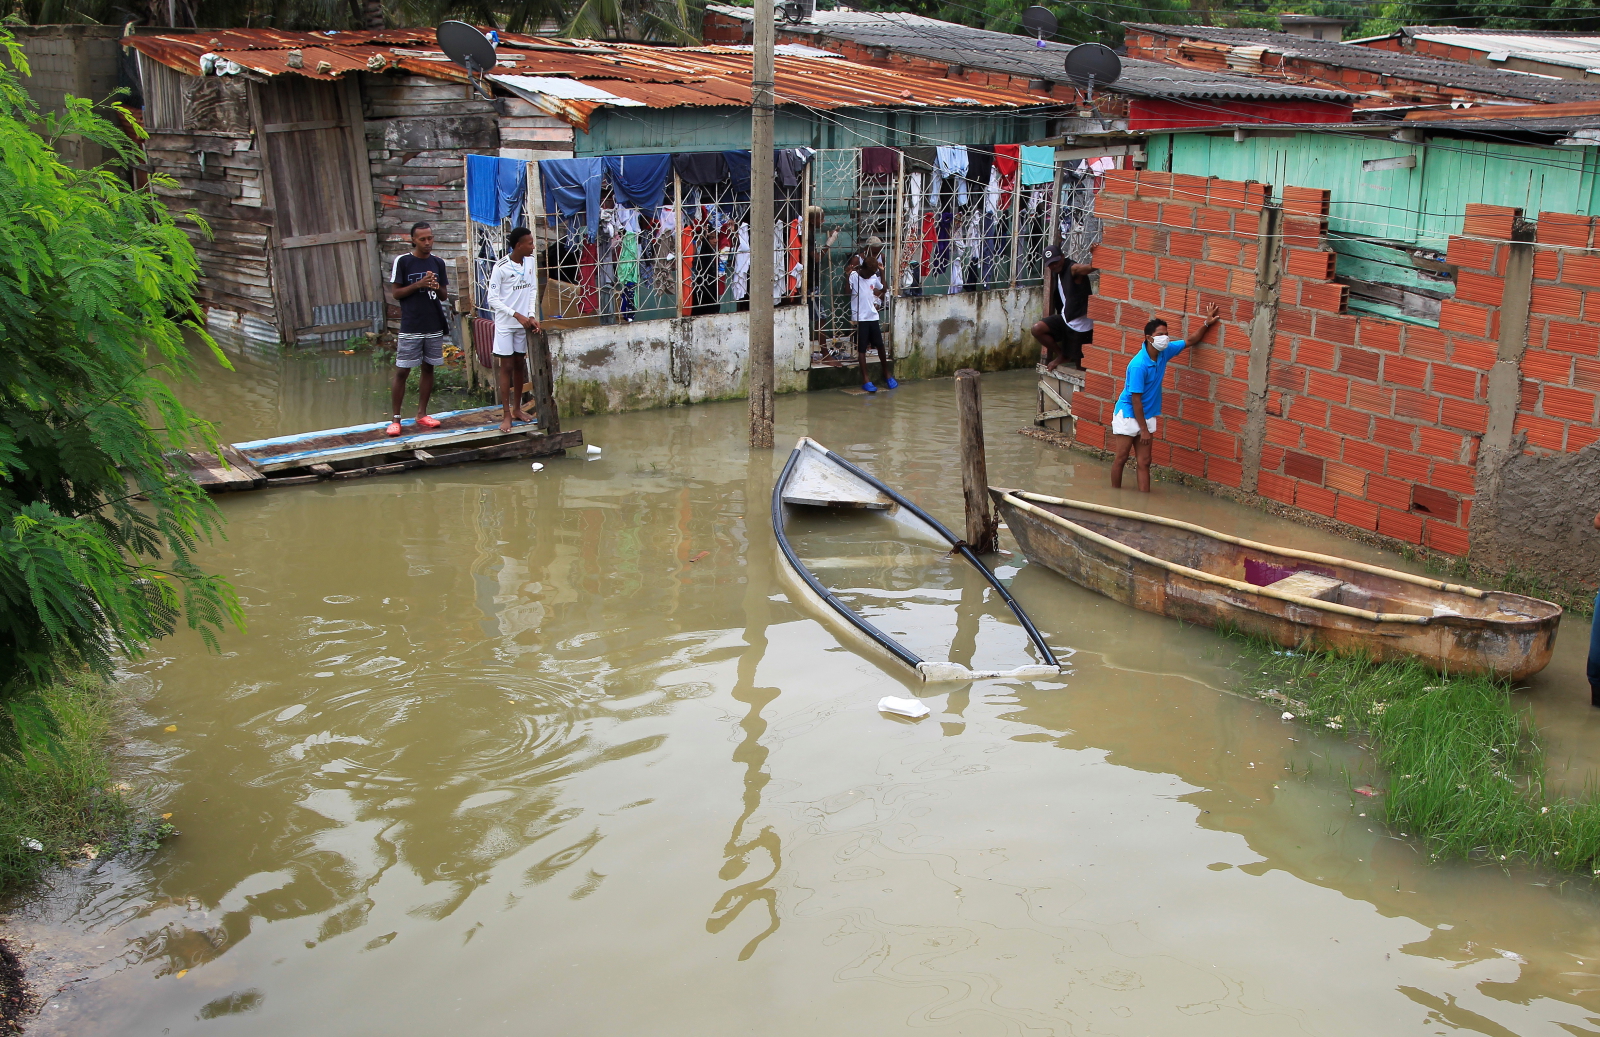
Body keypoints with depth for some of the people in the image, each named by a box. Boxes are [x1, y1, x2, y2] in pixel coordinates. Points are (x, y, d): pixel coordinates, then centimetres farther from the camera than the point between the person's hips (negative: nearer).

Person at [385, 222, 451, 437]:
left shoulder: (438, 263, 7)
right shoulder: (402, 261, -5)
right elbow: (395, 293, -5)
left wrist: (437, 288, -9)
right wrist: (419, 284, -17)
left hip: (435, 326, 4)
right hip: (411, 328, -4)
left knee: (428, 369, 9)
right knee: (402, 371, -3)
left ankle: (421, 414, 20)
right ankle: (395, 419, 1)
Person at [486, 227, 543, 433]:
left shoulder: (530, 263, 2)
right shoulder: (501, 268, -16)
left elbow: (533, 291, 6)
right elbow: (493, 300, -14)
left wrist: (531, 316, -7)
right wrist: (517, 315, -19)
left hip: (523, 323, 5)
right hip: (505, 324, -5)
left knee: (520, 365, 12)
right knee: (506, 366, -4)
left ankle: (517, 409, 23)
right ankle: (506, 414, -1)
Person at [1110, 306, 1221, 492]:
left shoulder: (1164, 352, -4)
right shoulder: (1138, 365, -26)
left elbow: (1191, 342, 14)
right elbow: (1136, 399, -22)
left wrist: (1207, 324, 3)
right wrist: (1144, 429, -18)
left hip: (1147, 415, 7)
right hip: (1128, 414, -7)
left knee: (1144, 462, 5)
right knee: (1121, 458, 3)